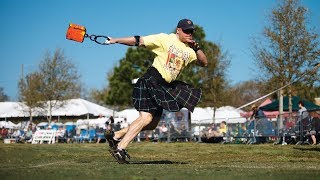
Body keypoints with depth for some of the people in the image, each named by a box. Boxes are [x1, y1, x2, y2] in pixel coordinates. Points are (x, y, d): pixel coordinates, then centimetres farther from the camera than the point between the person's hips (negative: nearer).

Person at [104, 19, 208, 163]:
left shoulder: (190, 50, 11)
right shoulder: (165, 39, -7)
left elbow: (204, 63, 5)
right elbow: (139, 41, -11)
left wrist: (197, 48, -12)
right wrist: (116, 40, -16)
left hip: (165, 87, 8)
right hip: (150, 81, -8)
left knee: (153, 123, 7)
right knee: (146, 117, -19)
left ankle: (115, 136, 16)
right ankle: (120, 148, -12)